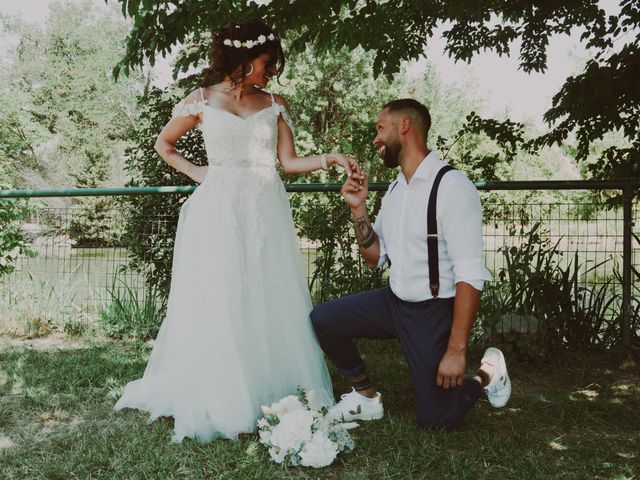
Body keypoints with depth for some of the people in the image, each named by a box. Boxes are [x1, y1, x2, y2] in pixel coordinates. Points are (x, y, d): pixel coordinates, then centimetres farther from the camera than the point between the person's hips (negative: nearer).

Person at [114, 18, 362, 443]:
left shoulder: (274, 105, 10)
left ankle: (277, 396, 14)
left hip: (266, 215, 3)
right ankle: (219, 402, 10)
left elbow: (289, 162, 6)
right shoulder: (202, 101, 4)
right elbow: (164, 145, 16)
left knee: (271, 304, 3)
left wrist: (331, 158, -8)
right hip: (219, 213, -2)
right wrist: (197, 173, 5)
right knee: (218, 307, -1)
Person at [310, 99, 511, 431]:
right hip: (394, 301, 7)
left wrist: (456, 350, -25)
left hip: (435, 313, -7)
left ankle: (487, 374, 25)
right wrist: (359, 209, -5)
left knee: (435, 419, -2)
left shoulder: (452, 186, -21)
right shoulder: (395, 188, 5)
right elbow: (375, 258, 10)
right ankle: (366, 397, 14)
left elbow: (470, 276, -23)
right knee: (322, 319, -4)